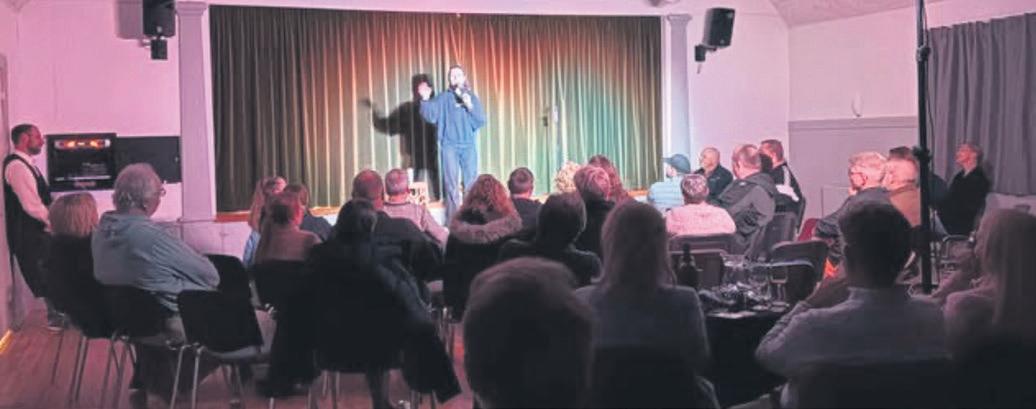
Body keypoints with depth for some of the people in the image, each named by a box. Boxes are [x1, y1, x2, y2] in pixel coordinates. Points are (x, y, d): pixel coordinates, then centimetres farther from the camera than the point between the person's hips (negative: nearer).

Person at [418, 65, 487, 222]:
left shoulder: (472, 97, 10)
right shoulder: (443, 98, 4)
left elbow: (481, 121, 1)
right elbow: (430, 116, -9)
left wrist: (470, 106, -14)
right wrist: (425, 100, -25)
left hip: (469, 146, 2)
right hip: (449, 146, -2)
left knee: (471, 183, 4)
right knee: (451, 183, -3)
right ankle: (453, 220, 0)